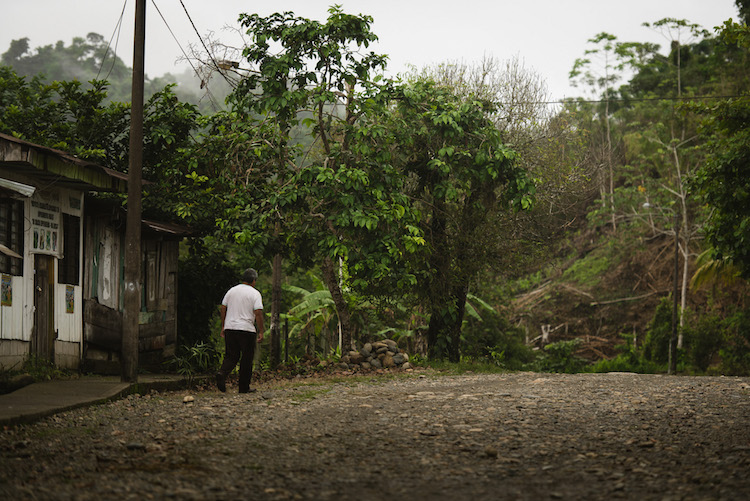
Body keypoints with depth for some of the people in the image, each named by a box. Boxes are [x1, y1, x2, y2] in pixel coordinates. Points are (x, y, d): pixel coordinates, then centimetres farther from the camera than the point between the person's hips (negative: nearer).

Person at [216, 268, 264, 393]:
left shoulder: (231, 291, 11)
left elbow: (222, 309, 12)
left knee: (231, 355, 11)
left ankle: (222, 373, -17)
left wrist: (223, 327, 19)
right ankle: (244, 387, 8)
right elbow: (258, 313, -12)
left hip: (230, 328, 4)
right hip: (247, 329, -4)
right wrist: (261, 332, -8)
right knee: (247, 359, 5)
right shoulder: (255, 293, -4)